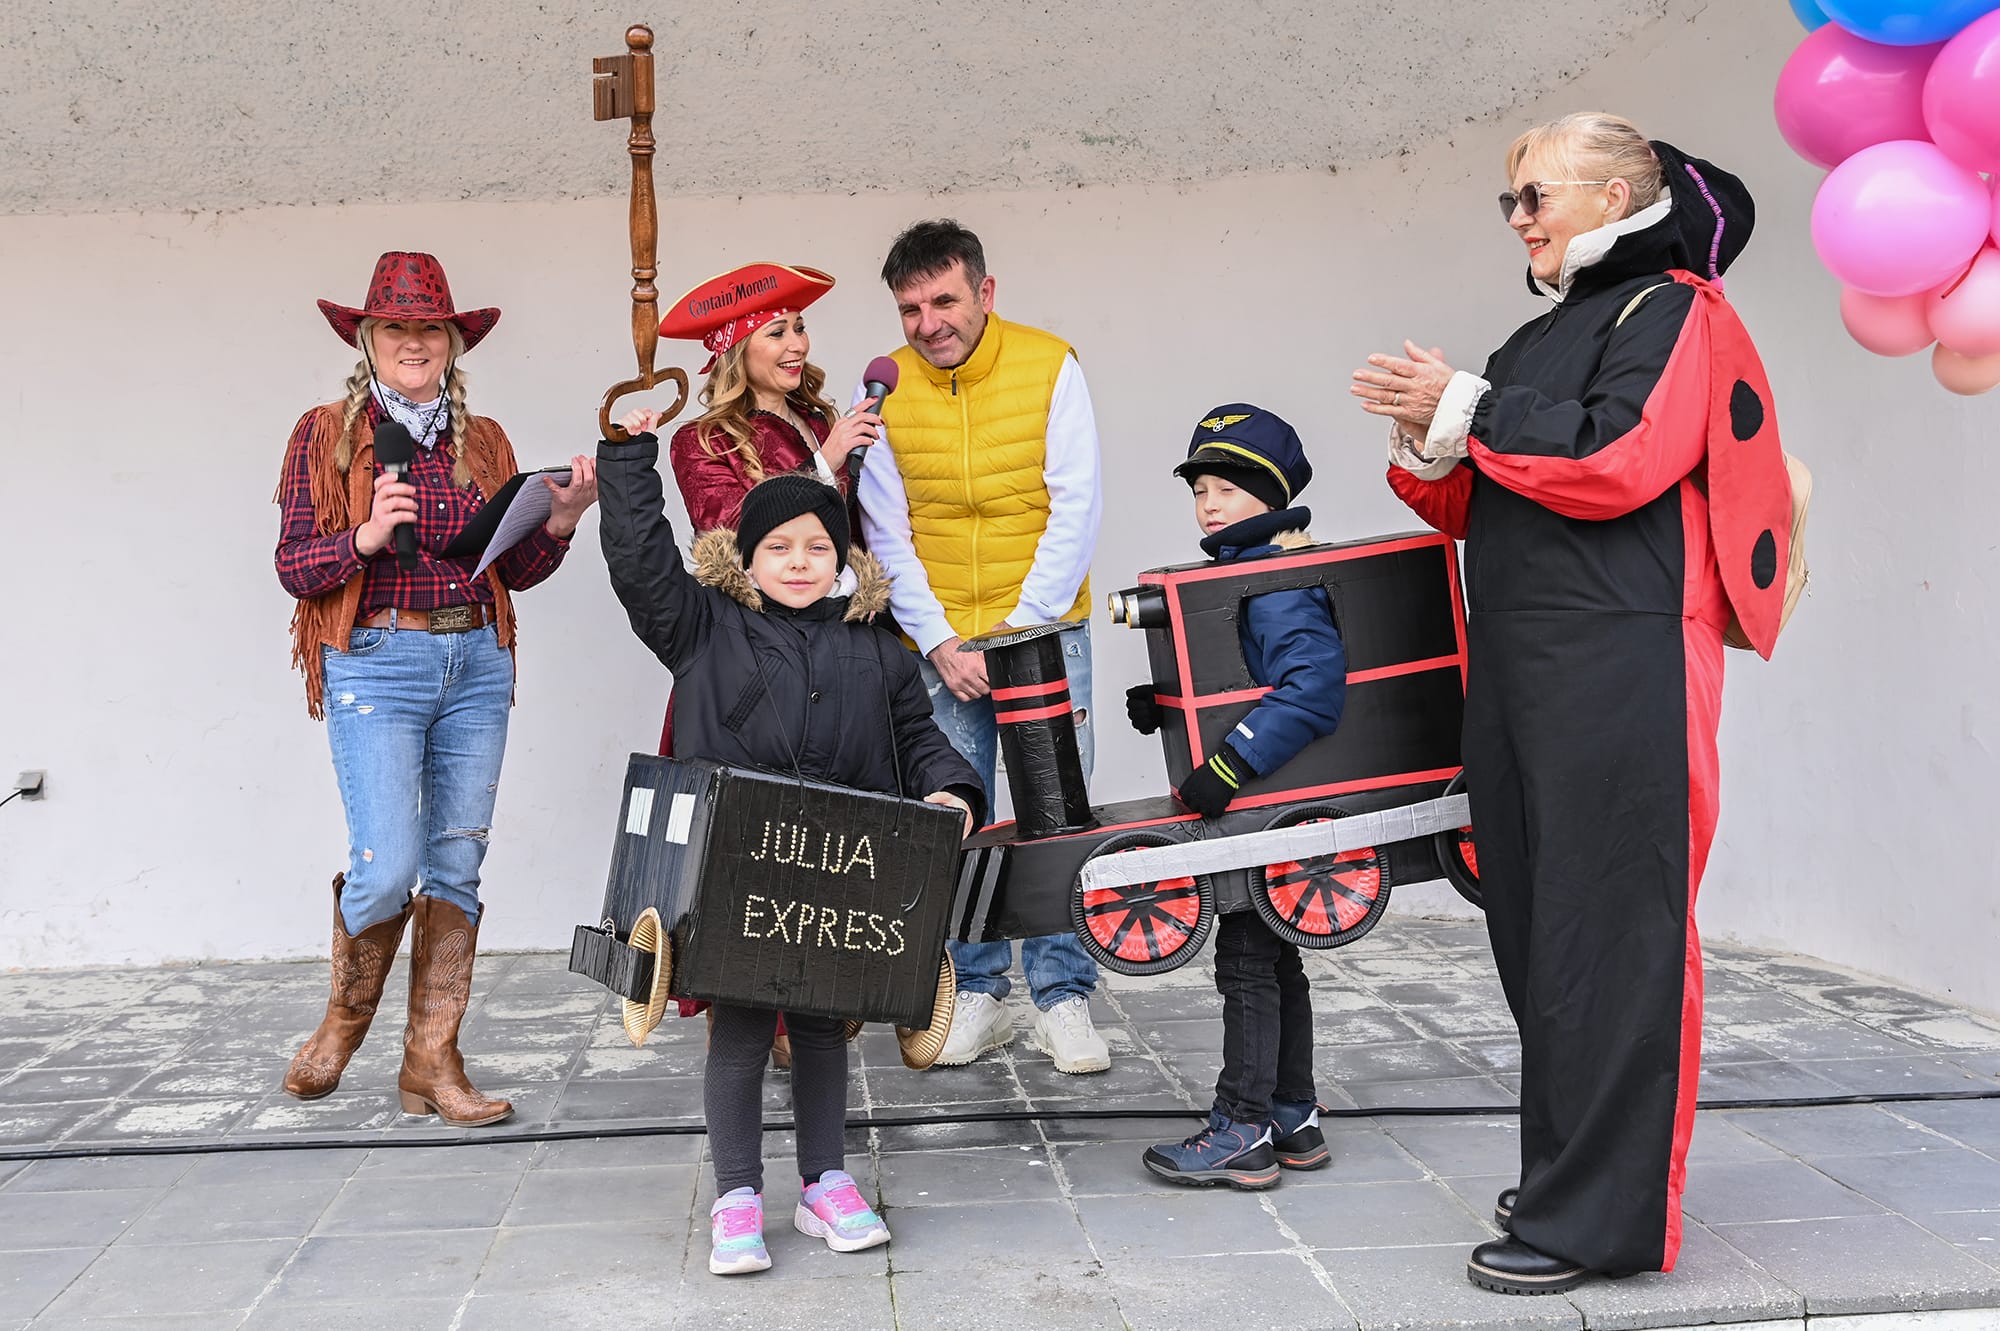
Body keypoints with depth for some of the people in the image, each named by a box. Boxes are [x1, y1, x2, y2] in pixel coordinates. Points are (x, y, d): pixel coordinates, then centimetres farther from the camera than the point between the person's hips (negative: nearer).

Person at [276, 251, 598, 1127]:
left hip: (476, 661, 4)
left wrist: (559, 522, -4)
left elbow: (513, 571, 14)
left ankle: (432, 1061, 11)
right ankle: (347, 1017, 19)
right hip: (376, 665, -4)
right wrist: (366, 537, -19)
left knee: (457, 863, 3)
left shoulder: (484, 443, 13)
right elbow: (293, 566, -1)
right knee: (388, 864, -11)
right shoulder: (326, 435, 3)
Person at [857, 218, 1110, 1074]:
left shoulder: (1050, 366, -4)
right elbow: (885, 534, 1)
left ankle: (1063, 998, 9)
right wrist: (940, 644, -8)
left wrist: (1022, 629, -12)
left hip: (1043, 628, -1)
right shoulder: (884, 387, 0)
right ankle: (976, 995, 15)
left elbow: (1074, 510, -6)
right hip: (937, 641, 1)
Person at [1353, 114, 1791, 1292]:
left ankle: (1602, 1217, -2)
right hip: (1516, 667, 9)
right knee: (1535, 922, 10)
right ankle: (1562, 1169, 22)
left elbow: (1617, 462, -17)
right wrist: (1431, 446, 3)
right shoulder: (1541, 337, 24)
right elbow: (1478, 511, 23)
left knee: (1605, 930, -8)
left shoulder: (1673, 310, -1)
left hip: (1619, 666, -8)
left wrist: (1469, 408, -9)